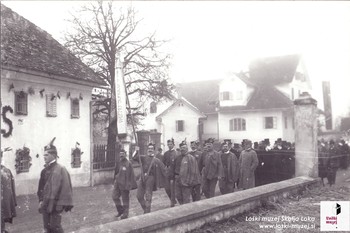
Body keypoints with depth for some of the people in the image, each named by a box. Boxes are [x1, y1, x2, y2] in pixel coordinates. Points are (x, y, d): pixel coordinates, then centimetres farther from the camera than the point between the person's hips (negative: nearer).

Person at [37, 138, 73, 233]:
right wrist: (41, 200, 9)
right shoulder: (45, 170, 9)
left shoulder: (60, 169, -12)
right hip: (46, 204, 7)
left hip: (56, 204, -7)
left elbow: (66, 188, -15)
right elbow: (41, 187, 16)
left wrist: (61, 205, -16)